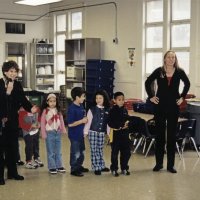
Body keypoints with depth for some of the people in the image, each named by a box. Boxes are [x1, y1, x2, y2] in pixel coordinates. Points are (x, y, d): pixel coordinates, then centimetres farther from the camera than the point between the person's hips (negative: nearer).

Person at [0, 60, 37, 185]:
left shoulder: (17, 85, 4)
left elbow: (23, 99, 2)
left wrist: (30, 108, -14)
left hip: (13, 120, 5)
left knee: (13, 147, 13)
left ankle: (12, 172, 24)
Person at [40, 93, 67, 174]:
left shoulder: (58, 110, 7)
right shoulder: (45, 111, -5)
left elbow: (61, 120, 9)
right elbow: (42, 123, -6)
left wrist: (63, 129, 0)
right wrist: (43, 133, -9)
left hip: (58, 132, 4)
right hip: (49, 133, -4)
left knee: (58, 151, 12)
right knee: (51, 152, 3)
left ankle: (59, 166, 21)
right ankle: (52, 167, 10)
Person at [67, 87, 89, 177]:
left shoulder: (81, 106, 3)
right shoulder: (72, 108, -22)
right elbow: (70, 124, -23)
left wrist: (85, 119, -2)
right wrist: (82, 121, -19)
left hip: (81, 133, 9)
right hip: (74, 135, -9)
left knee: (81, 151, 21)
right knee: (75, 153, 3)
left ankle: (79, 166, 36)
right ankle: (74, 169, 16)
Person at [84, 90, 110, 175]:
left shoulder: (107, 110, 2)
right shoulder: (92, 110, -8)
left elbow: (108, 122, 7)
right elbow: (88, 122, -7)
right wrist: (85, 132, -9)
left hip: (102, 133, 3)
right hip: (93, 132, -3)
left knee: (100, 150, 14)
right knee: (94, 151, 2)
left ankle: (101, 166, 26)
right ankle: (96, 168, 10)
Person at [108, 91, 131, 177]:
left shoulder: (125, 110, 9)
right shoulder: (113, 110, -8)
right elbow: (110, 123, -14)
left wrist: (127, 123, -3)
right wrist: (120, 126, -19)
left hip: (125, 134, 5)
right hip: (116, 134, -5)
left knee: (126, 152, 9)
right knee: (115, 153, 3)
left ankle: (124, 168, 24)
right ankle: (114, 169, 15)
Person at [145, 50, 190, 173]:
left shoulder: (179, 72, -2)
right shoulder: (159, 71, -3)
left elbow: (187, 84, 13)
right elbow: (148, 83, 8)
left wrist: (182, 97, 7)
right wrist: (151, 96, 2)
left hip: (173, 107, 0)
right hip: (160, 106, 0)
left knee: (172, 135, 5)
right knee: (160, 134, 6)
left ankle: (171, 164, 12)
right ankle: (159, 163, 16)